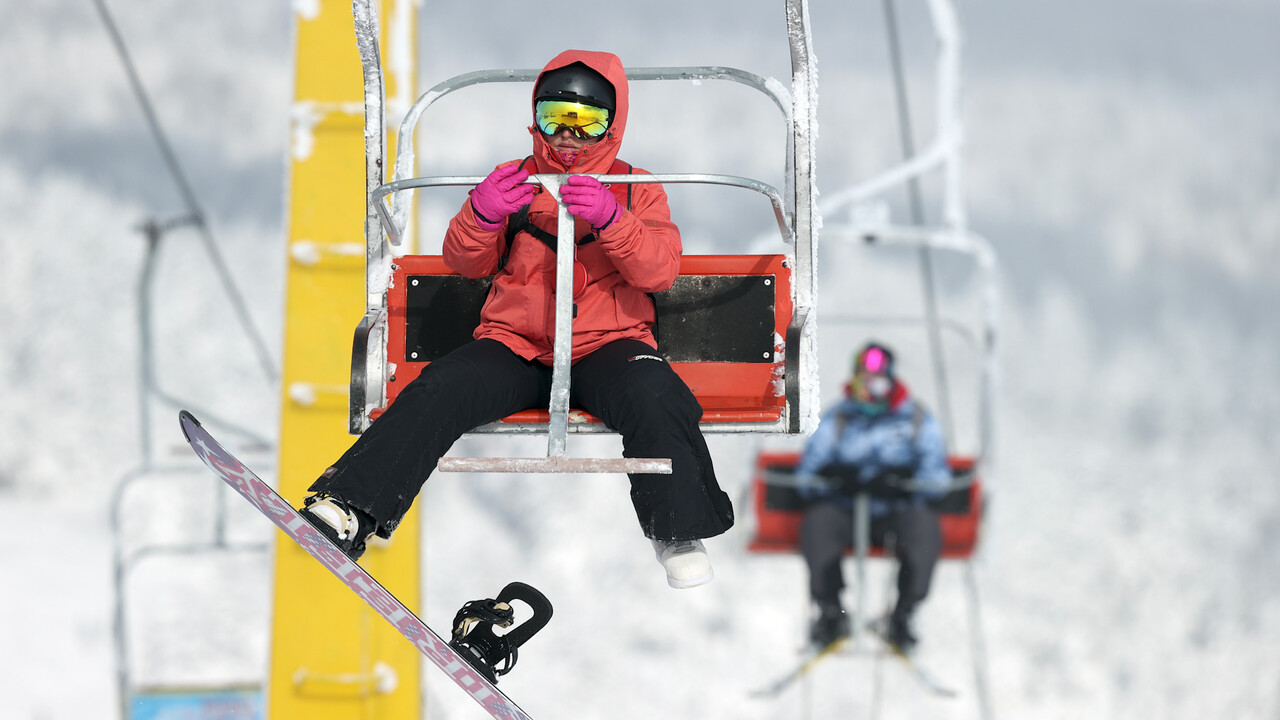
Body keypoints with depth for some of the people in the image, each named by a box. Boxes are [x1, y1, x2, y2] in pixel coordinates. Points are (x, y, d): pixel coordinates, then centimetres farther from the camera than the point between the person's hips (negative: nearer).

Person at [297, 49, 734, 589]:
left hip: (606, 346, -1)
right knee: (438, 392, -26)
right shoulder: (515, 181, 16)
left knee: (655, 398, -33)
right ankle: (350, 510, -29)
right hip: (515, 345, 1)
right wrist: (482, 215, -17)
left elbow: (659, 271, -5)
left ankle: (680, 531, -17)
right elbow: (466, 263, 6)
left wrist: (610, 219, -23)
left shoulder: (636, 190, 12)